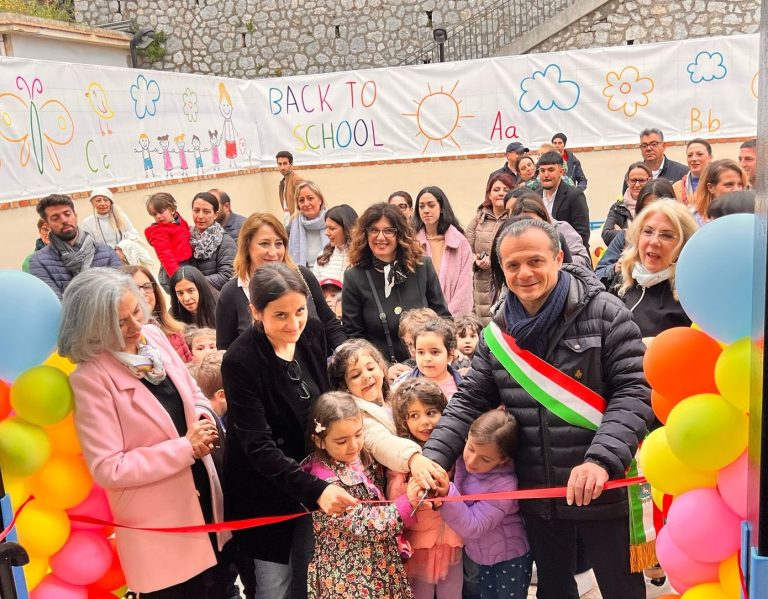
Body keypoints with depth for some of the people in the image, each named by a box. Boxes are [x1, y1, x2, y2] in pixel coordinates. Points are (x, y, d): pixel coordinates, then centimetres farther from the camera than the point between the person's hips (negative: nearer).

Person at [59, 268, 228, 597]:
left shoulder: (154, 336, -1)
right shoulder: (90, 378, -20)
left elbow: (192, 394, 12)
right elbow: (107, 469, -21)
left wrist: (205, 420, -10)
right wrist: (185, 447, -20)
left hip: (203, 501, 7)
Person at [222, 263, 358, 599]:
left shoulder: (312, 332, -8)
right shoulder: (240, 361, -26)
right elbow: (259, 447, -27)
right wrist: (316, 489, -37)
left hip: (312, 472, 5)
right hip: (266, 491, -5)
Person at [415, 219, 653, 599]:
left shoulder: (605, 314, -10)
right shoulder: (498, 332, 4)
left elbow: (633, 391, -15)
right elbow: (469, 401, 5)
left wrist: (601, 460, -28)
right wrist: (434, 456, -11)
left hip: (604, 490, -4)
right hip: (537, 495, 4)